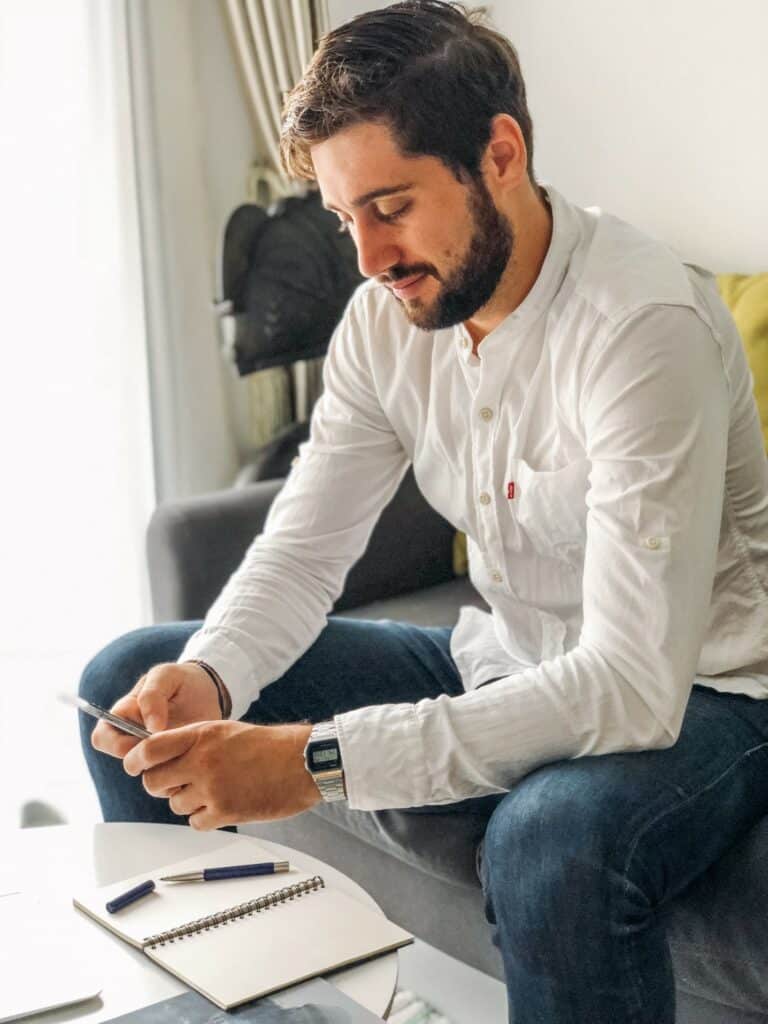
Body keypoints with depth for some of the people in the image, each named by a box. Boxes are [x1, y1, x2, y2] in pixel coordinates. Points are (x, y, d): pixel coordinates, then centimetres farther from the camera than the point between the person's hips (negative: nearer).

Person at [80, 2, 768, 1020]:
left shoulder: (642, 323, -27)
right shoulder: (386, 316, -4)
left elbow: (636, 687, -33)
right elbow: (301, 553, -1)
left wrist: (318, 759, -39)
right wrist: (206, 676, -24)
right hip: (503, 665, 7)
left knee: (554, 843, -43)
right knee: (128, 681, 2)